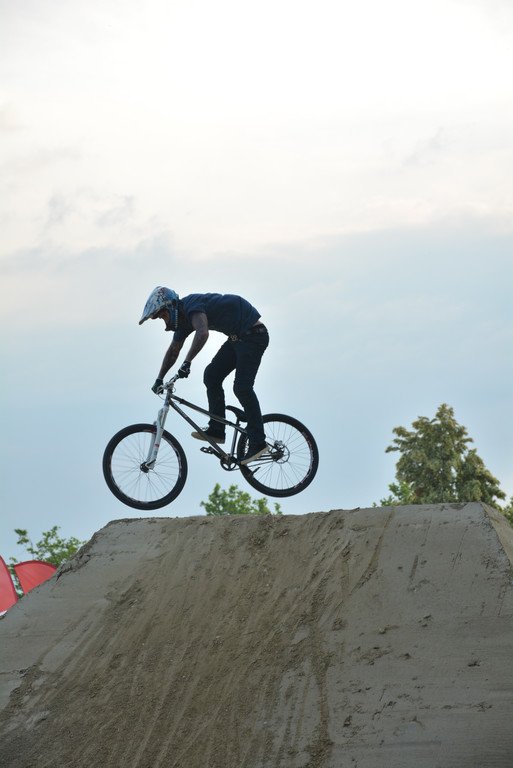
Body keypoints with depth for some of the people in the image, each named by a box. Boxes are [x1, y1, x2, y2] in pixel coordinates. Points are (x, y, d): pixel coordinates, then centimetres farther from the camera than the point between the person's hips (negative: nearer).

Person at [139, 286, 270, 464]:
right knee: (211, 375, 5)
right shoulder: (182, 318, 11)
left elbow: (202, 333, -39)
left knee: (242, 387, -17)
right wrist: (159, 379, 20)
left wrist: (186, 363, -43)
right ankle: (216, 430, 7)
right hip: (237, 337, 10)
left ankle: (258, 443, -13)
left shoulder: (192, 304, -20)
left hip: (253, 335, -10)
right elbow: (173, 351, 23)